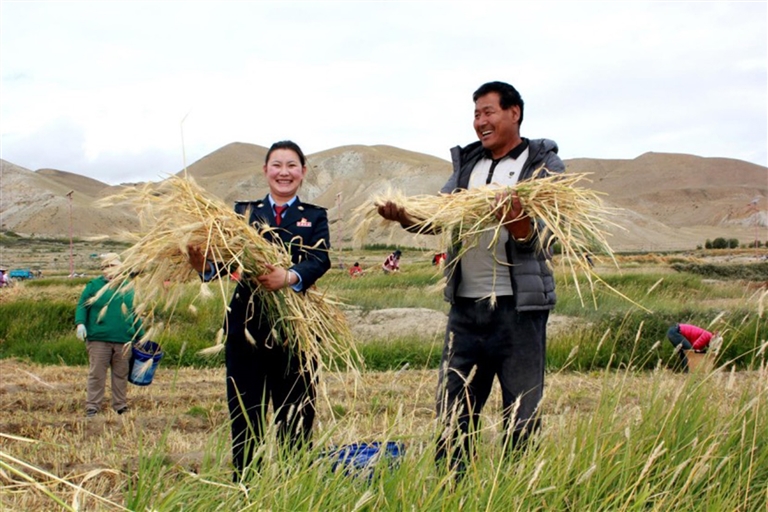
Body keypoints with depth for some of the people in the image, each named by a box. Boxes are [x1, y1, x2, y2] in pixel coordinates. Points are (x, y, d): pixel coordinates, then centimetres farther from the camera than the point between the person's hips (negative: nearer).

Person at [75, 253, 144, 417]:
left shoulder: (128, 288, 14)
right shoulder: (94, 285, 6)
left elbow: (135, 314, 19)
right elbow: (82, 306, 2)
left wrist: (140, 336, 18)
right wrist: (80, 323, -16)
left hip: (123, 341, 3)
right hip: (98, 340, -3)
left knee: (121, 374, 9)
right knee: (96, 374, -1)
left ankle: (121, 406, 18)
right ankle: (92, 407, 5)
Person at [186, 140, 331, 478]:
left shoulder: (314, 217, 10)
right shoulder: (244, 212, 11)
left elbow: (321, 259, -9)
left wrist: (289, 277, -30)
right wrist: (206, 265, -29)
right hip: (246, 326, 1)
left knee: (294, 418, 6)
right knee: (245, 415, 5)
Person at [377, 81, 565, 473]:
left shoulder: (543, 165, -1)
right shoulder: (466, 164, 15)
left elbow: (539, 235, -13)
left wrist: (517, 224, -35)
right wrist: (404, 217, -16)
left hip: (517, 305, -5)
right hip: (466, 305, 5)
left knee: (522, 414, 4)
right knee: (453, 411, 11)